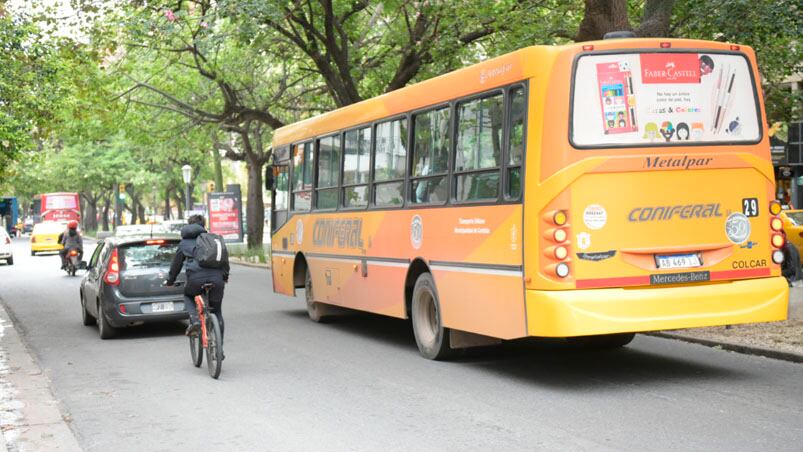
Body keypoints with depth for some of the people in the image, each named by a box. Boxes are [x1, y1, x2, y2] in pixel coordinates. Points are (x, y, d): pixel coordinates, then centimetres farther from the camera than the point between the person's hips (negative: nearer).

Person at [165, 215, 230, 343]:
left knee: (188, 296, 32)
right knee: (217, 312, 16)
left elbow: (176, 264, 24)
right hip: (216, 277, 1)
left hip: (196, 278, -1)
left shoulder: (184, 242, 19)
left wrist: (170, 281, 38)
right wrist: (225, 275, 37)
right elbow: (224, 258, 23)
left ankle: (194, 321, 5)